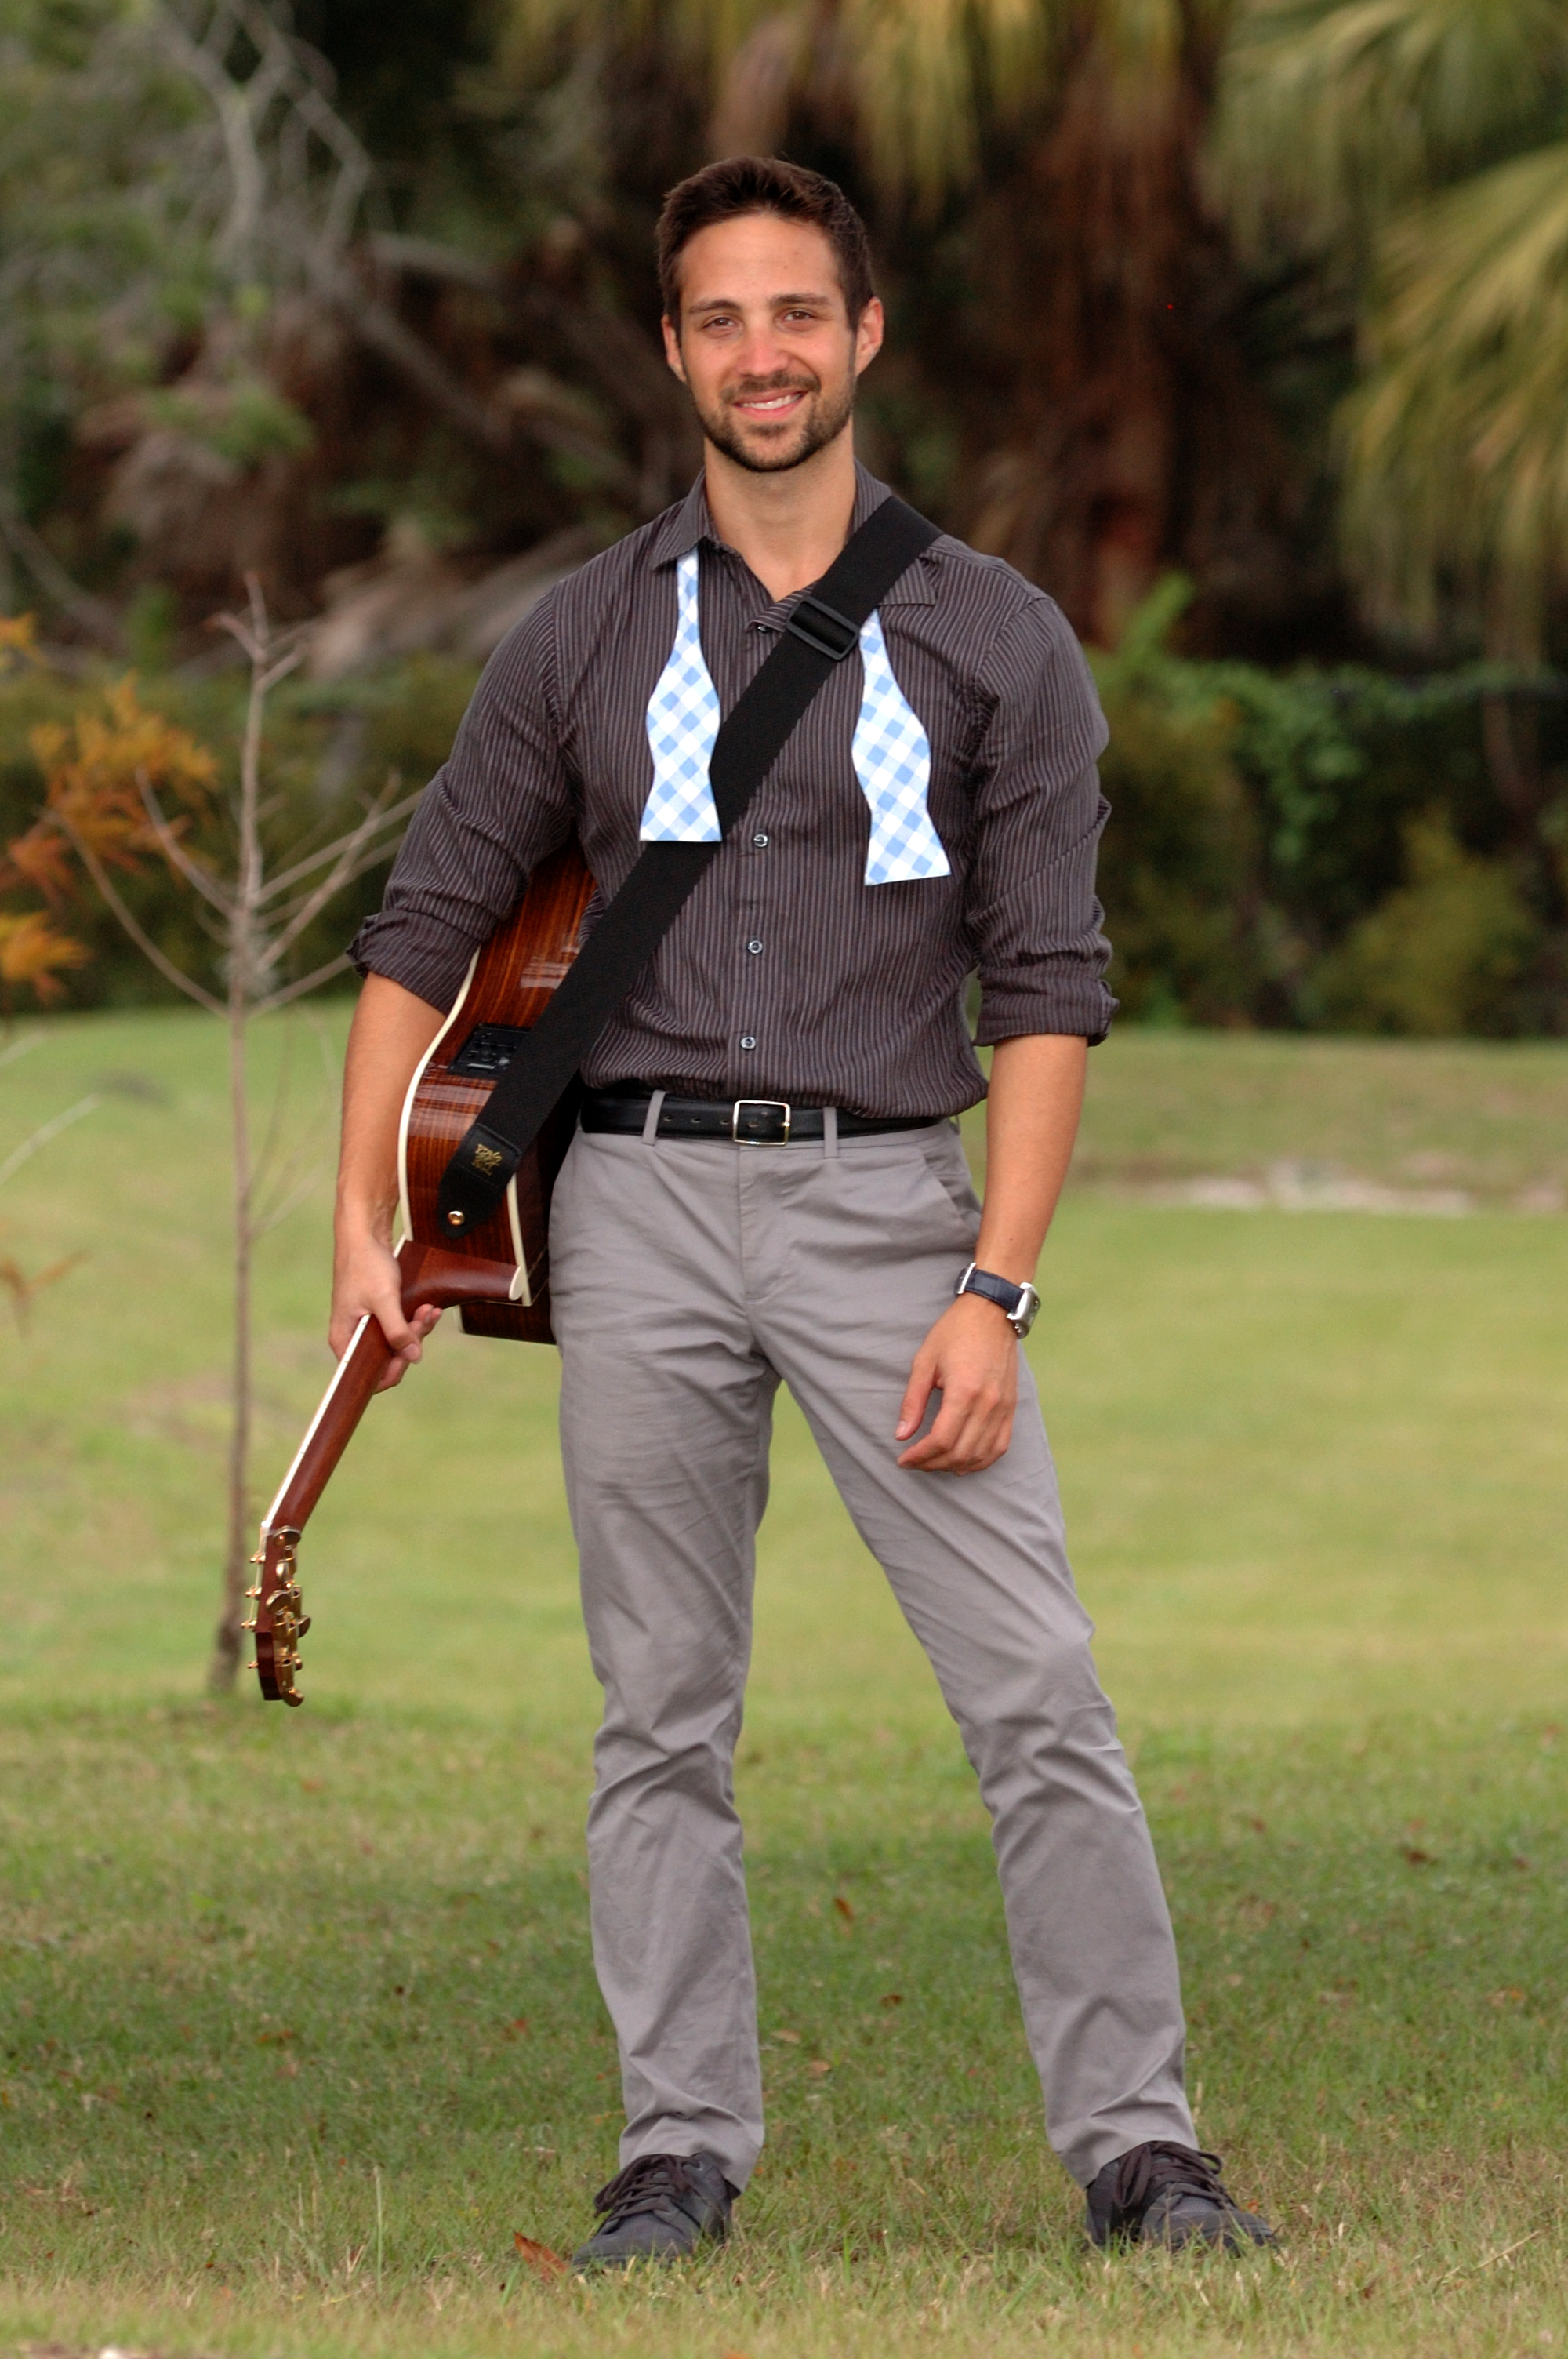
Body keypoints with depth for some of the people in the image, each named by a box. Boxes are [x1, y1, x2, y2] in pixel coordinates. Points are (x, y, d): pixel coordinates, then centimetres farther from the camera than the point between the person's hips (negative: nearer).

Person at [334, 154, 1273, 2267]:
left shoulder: (995, 642, 4)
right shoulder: (582, 639, 9)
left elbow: (1047, 984, -1)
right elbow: (427, 927, 12)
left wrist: (994, 1292, -11)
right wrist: (363, 1218, 1)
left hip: (888, 1198, -2)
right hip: (642, 1200, 2)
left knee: (1037, 1694, -8)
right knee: (662, 1717, 5)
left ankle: (1133, 2139, -4)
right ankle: (686, 2148, 11)